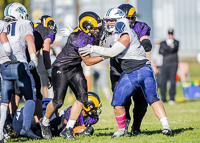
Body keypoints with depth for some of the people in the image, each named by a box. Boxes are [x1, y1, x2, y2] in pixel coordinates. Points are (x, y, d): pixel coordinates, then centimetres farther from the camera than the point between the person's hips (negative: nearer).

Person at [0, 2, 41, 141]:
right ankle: (26, 128, -11)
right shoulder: (24, 25, 10)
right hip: (19, 66, -4)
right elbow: (30, 41, -6)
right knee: (30, 98, 5)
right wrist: (33, 60, -15)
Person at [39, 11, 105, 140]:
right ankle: (45, 122, 23)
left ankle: (68, 130, -3)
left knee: (82, 96, -7)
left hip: (75, 68, 8)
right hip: (62, 68, -8)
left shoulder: (91, 34, -6)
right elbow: (88, 61, -22)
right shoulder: (78, 39, -30)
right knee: (58, 101, -7)